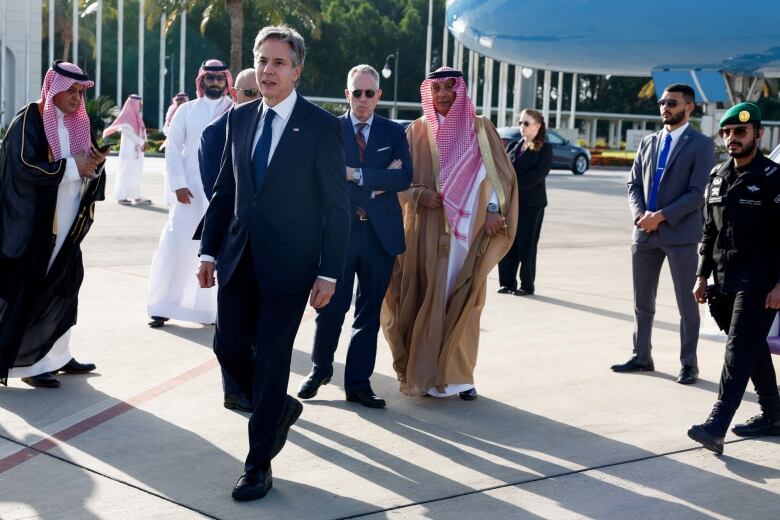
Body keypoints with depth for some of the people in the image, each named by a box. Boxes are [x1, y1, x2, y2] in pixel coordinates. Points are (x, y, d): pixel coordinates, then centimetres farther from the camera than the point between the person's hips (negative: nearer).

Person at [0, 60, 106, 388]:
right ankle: (27, 362, 3)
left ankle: (56, 354, 19)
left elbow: (86, 168, 14)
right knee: (32, 290, -4)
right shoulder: (29, 121, -10)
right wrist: (71, 166, -18)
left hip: (68, 224, 7)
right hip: (35, 223, -7)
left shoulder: (77, 124, 12)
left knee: (64, 286, 10)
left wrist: (96, 164, -8)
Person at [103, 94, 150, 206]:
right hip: (129, 150, -8)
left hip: (137, 150, 8)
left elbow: (142, 130, 12)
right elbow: (128, 132, -19)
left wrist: (144, 142, -6)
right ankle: (122, 197, 1)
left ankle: (136, 196, 13)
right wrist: (142, 142, -19)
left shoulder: (137, 116, 13)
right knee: (127, 173, -4)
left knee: (136, 173, 10)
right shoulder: (126, 116, -11)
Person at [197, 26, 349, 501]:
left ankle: (259, 465, 14)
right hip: (239, 259, 5)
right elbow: (224, 191, 13)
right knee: (229, 347, 7)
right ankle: (282, 407, 36)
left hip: (287, 264, -5)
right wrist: (210, 251, 7)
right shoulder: (240, 118, 7)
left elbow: (337, 206, -8)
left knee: (272, 359, 1)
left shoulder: (321, 126, -8)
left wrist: (329, 273, -12)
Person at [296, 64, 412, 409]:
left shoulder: (394, 132, 8)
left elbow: (404, 178, -6)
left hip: (380, 232, 2)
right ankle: (320, 370, 22)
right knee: (332, 307, 0)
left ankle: (359, 383, 14)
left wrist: (358, 174, -12)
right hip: (340, 229, -2)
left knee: (369, 312, 6)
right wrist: (377, 183, -11)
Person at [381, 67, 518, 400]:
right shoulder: (417, 132, 7)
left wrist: (494, 209, -10)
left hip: (469, 228, 0)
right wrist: (420, 194, -13)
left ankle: (459, 373, 9)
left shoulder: (479, 129, 7)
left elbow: (497, 171, 3)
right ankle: (425, 373, 6)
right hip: (428, 229, 0)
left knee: (464, 302, 1)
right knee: (428, 298, -2)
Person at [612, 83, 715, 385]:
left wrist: (661, 216, -17)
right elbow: (634, 184, 12)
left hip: (680, 234, -5)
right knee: (642, 301, 12)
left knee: (687, 303, 2)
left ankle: (688, 364, 10)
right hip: (645, 233, 5)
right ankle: (642, 357, 23)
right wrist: (641, 215, -6)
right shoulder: (648, 143, 13)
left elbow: (697, 194, -11)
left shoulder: (701, 145, -4)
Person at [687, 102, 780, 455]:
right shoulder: (718, 177, 11)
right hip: (726, 281, 7)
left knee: (739, 350, -11)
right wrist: (702, 275, 13)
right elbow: (709, 231, 16)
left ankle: (716, 427, -17)